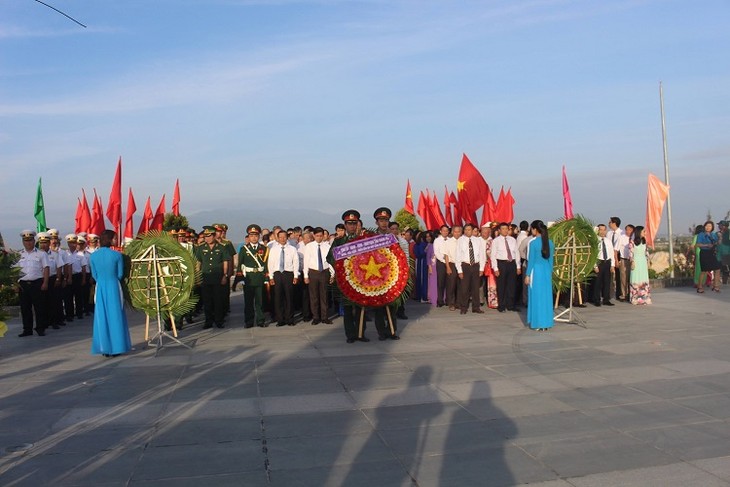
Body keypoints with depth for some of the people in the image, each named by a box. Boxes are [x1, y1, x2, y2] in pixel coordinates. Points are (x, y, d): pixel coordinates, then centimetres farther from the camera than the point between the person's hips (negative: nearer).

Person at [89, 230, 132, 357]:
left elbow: (94, 275, 4)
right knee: (115, 317, 7)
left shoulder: (93, 256, -3)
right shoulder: (117, 255, -11)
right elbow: (120, 274, -4)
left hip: (100, 288, 3)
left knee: (102, 318, 9)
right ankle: (115, 347, 10)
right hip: (114, 288, -2)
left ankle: (105, 348, 13)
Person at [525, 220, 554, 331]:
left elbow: (531, 260, -11)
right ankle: (546, 322, 16)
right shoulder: (550, 242, 5)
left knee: (536, 296, 3)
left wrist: (527, 275, -5)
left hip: (536, 271, -5)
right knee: (546, 296, 11)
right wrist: (550, 272, 18)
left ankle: (538, 323, 6)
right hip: (547, 271, 5)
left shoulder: (533, 242, -11)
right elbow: (551, 259, 10)